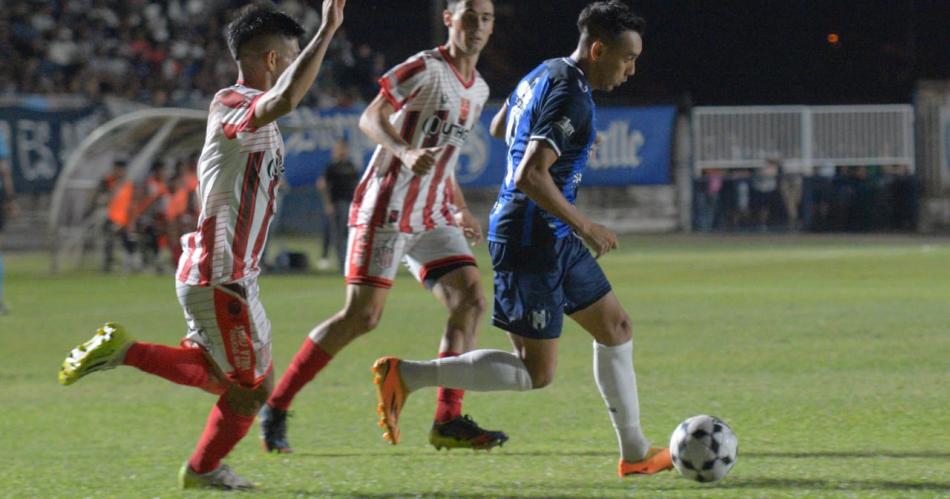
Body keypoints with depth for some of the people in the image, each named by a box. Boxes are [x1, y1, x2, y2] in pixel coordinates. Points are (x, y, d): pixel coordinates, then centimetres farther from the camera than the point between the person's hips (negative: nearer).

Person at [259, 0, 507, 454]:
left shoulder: (478, 90, 15)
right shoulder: (426, 68, -10)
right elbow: (371, 118, -17)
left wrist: (460, 210, 22)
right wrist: (406, 153, -34)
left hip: (431, 217, 8)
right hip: (385, 208, -8)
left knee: (471, 299, -7)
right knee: (362, 314, -12)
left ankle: (448, 421, -5)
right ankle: (275, 408, -2)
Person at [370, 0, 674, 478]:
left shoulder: (545, 73, 9)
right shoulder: (572, 99, -21)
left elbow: (500, 128, 25)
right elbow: (531, 177, -29)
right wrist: (585, 227, -21)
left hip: (553, 239, 11)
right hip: (531, 241, -11)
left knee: (614, 327, 16)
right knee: (535, 373, -6)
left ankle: (634, 454, 23)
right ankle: (405, 375, -6)